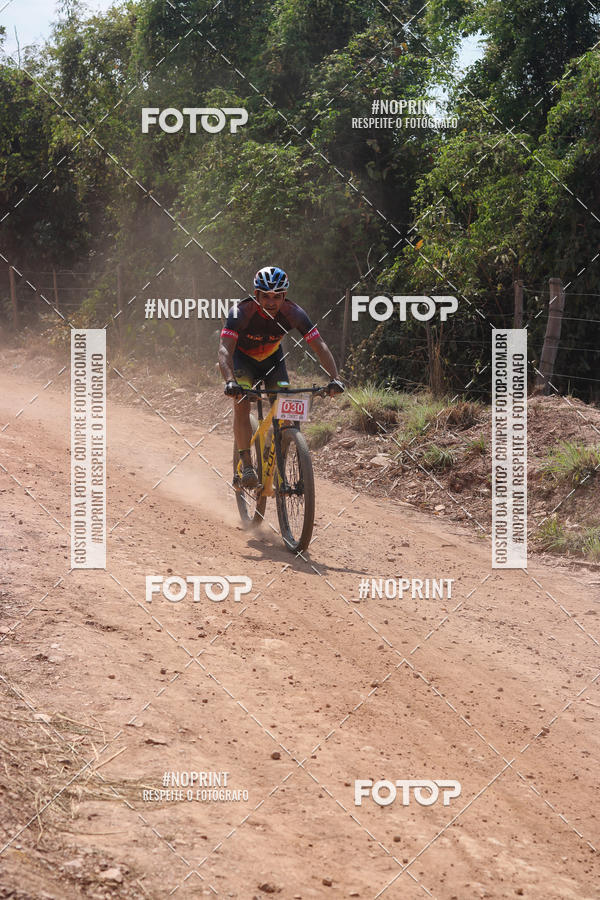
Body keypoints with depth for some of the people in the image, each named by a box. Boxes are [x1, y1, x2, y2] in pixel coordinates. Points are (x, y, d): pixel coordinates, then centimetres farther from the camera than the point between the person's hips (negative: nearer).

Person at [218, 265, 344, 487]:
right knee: (241, 403, -26)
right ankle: (246, 463, -18)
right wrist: (230, 381, -62)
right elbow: (225, 349, -44)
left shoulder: (293, 313, -28)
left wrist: (334, 378, -45)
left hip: (272, 359, 2)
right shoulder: (241, 312, -34)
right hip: (242, 358, -2)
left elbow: (319, 346, -30)